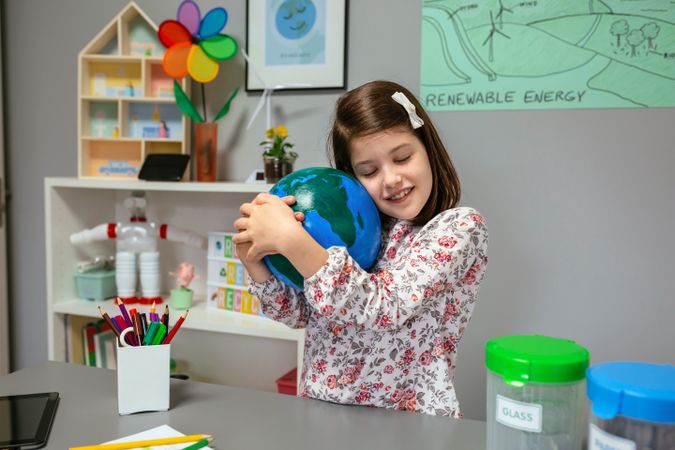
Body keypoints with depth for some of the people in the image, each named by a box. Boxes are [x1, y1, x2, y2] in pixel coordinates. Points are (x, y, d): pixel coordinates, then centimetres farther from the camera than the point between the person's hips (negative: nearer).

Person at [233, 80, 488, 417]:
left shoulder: (461, 226, -8)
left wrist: (292, 239, -27)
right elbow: (298, 313, 8)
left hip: (409, 423, -4)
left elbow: (383, 308, -21)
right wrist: (253, 260, -8)